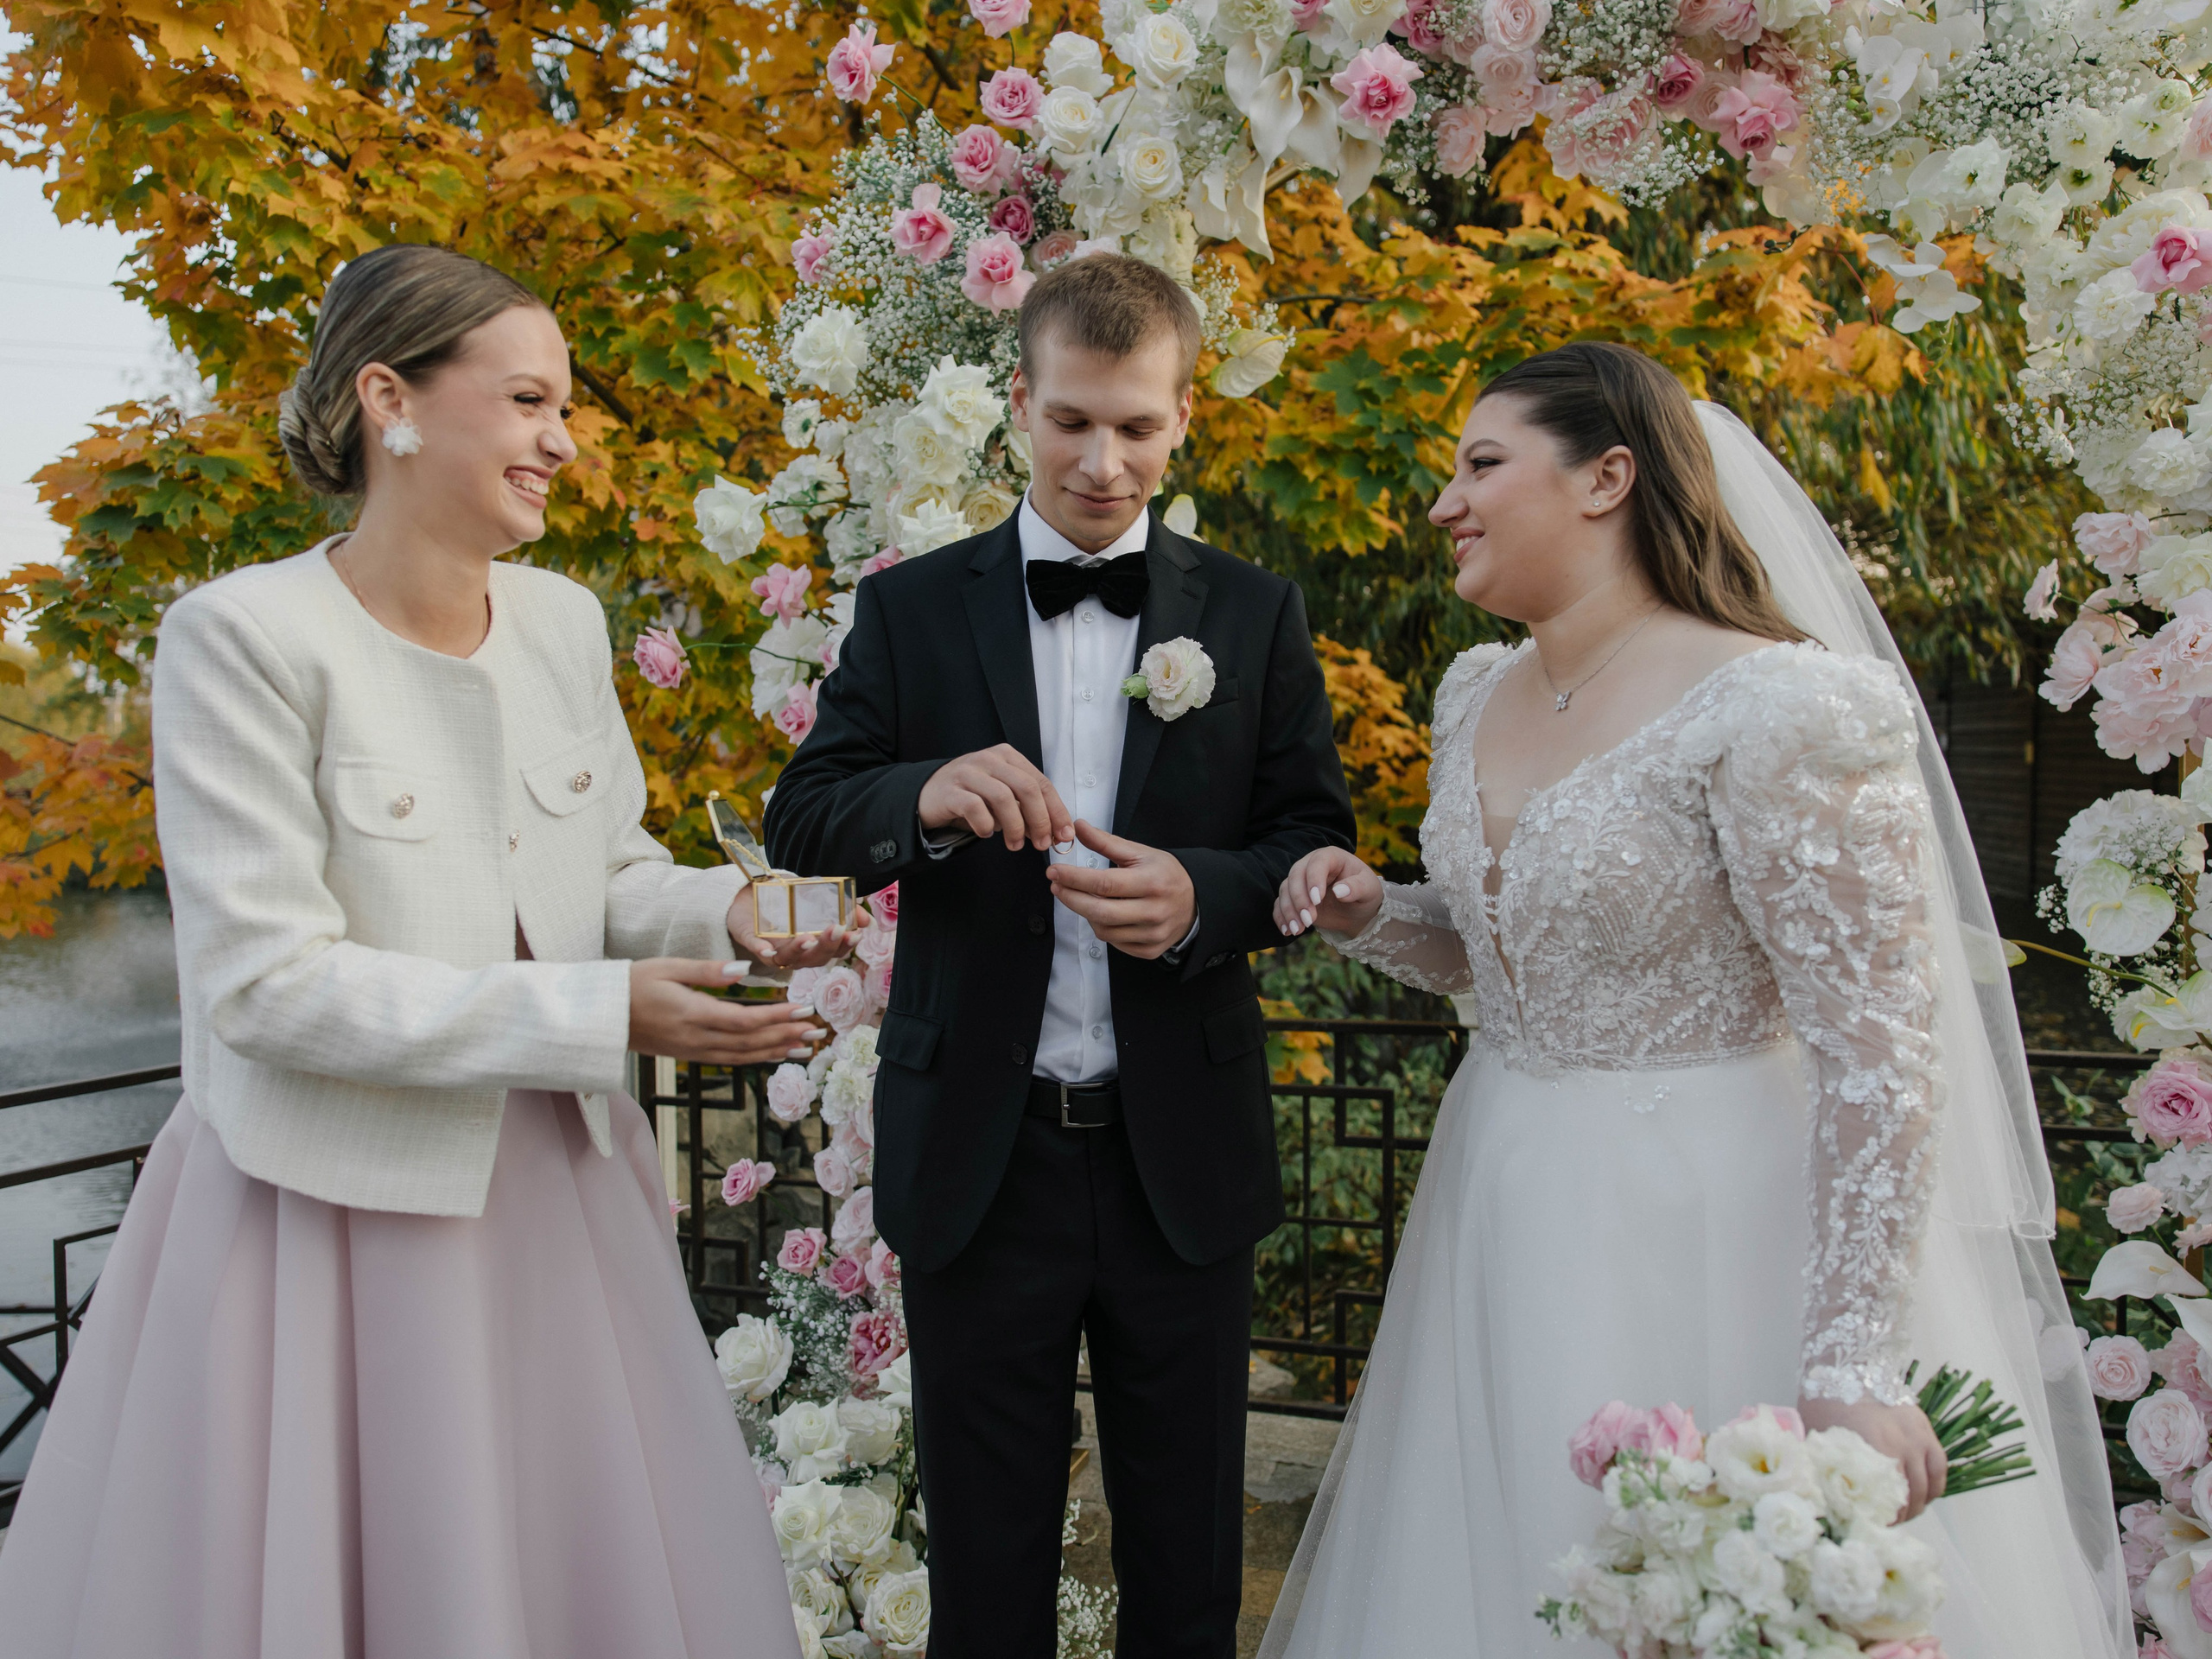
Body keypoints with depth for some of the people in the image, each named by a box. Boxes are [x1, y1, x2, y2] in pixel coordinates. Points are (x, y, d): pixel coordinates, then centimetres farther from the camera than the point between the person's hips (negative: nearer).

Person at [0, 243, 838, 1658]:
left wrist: (724, 911, -10)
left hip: (558, 1192, 6)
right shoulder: (244, 638, -15)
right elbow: (266, 980, -19)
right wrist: (598, 1015, -22)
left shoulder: (566, 622, 4)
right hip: (338, 1209, -5)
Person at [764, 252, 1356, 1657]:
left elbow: (1320, 844, 3)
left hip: (1182, 1158, 1)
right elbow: (802, 817, -2)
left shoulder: (1257, 616, 3)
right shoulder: (912, 610, 3)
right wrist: (924, 796, -25)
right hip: (977, 1159, 0)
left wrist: (1205, 896, -20)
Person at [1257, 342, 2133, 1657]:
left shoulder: (1774, 711, -20)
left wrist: (1853, 1365, -25)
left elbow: (1879, 1051, -22)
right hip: (1513, 1225, 7)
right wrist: (1371, 914, -3)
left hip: (1706, 1235, -7)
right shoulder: (1481, 697, 5)